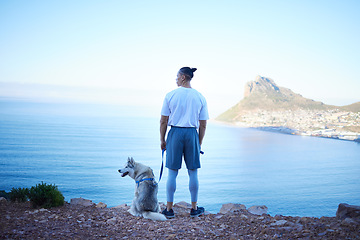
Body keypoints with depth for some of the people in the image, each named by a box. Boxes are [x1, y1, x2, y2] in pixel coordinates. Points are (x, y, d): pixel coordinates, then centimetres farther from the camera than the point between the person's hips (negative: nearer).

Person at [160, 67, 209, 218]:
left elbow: (163, 121, -1)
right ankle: (194, 208, 18)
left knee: (172, 172, 5)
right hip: (192, 133, 1)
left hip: (175, 132, -1)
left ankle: (169, 209, 10)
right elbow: (203, 125, 4)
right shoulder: (200, 97, 3)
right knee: (193, 172, 10)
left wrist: (162, 140, 8)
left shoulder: (171, 95, -2)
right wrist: (199, 143, 13)